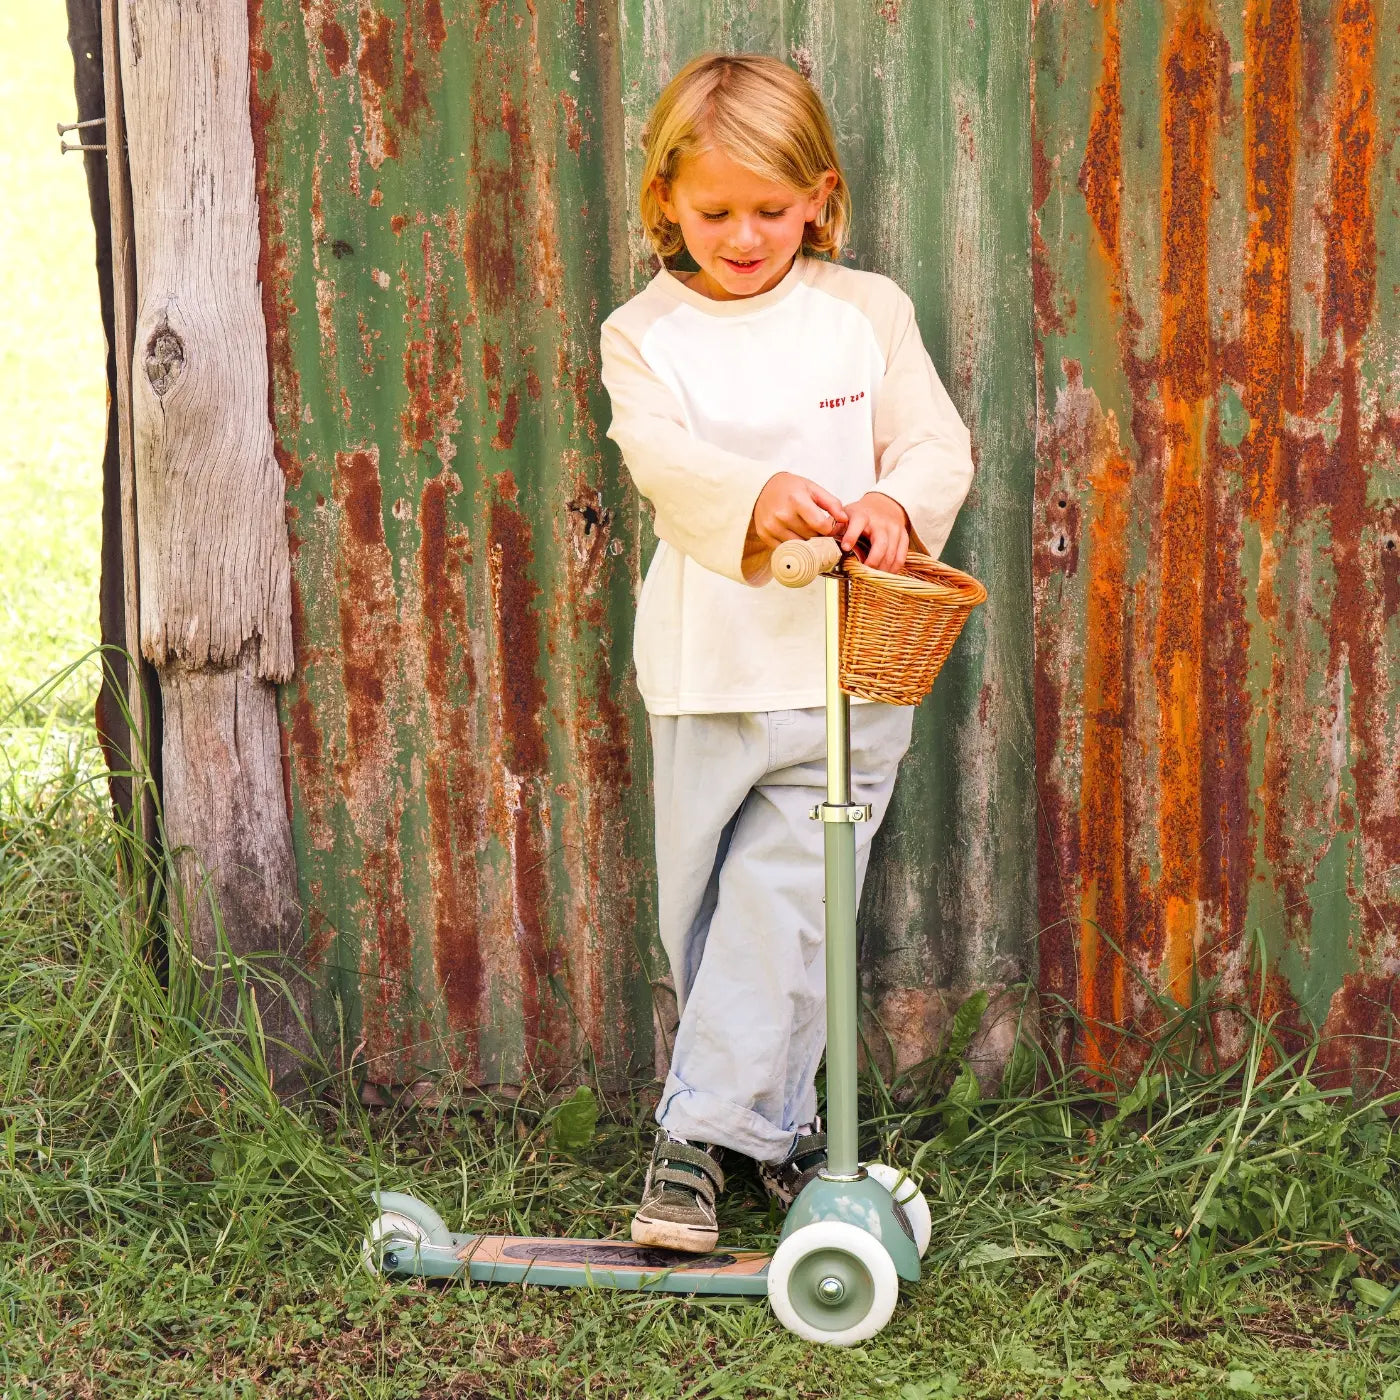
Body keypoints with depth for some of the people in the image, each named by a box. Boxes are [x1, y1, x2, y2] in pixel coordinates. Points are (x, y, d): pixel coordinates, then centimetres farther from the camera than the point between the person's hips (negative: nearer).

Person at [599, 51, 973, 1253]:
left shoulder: (868, 311, 6)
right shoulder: (645, 332, 4)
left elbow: (939, 444, -1)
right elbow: (659, 450, -15)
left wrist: (895, 503, -24)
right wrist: (758, 494, -35)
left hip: (849, 668, -1)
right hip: (710, 668, 1)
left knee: (784, 900, -6)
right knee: (700, 908, 8)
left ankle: (704, 1132, -1)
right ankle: (778, 1120, 25)